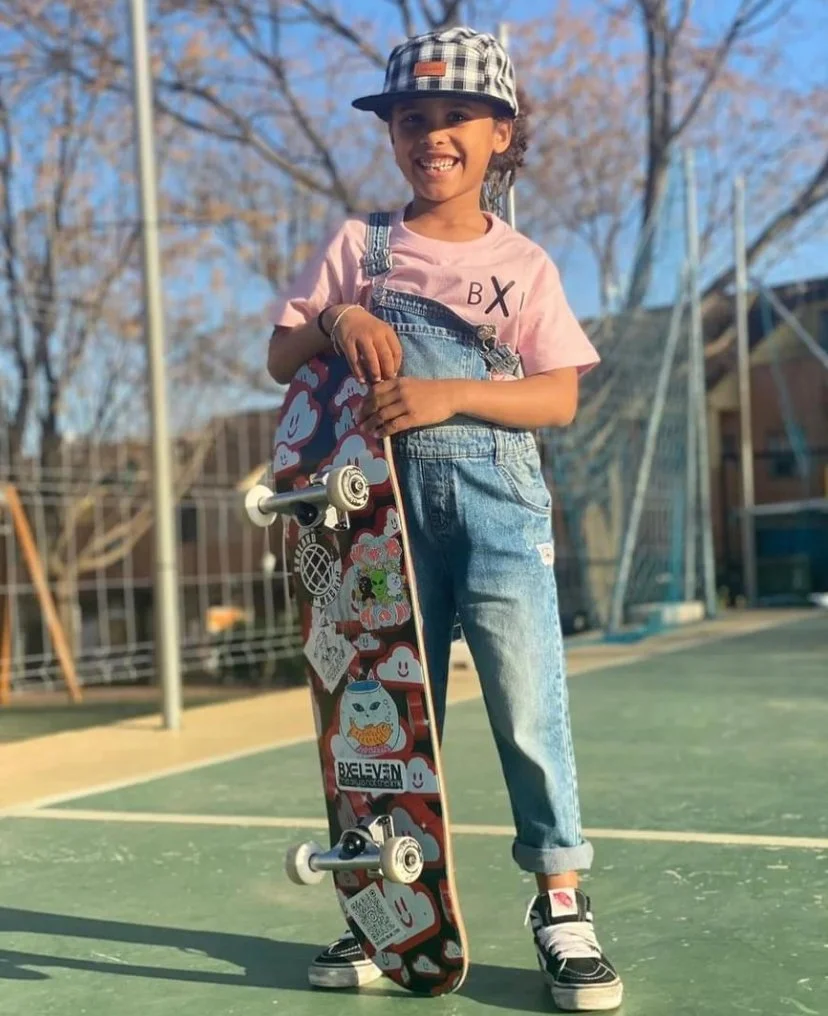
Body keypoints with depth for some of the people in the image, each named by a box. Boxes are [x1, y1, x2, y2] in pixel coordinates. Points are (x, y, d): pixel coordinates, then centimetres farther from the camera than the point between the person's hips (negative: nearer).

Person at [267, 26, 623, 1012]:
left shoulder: (523, 262, 6)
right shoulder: (358, 245, 10)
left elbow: (558, 398, -3)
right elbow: (279, 357, 9)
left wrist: (447, 394, -18)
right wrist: (337, 319, -12)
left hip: (497, 499, -2)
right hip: (386, 497, 2)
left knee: (528, 701, -9)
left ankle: (562, 907, 3)